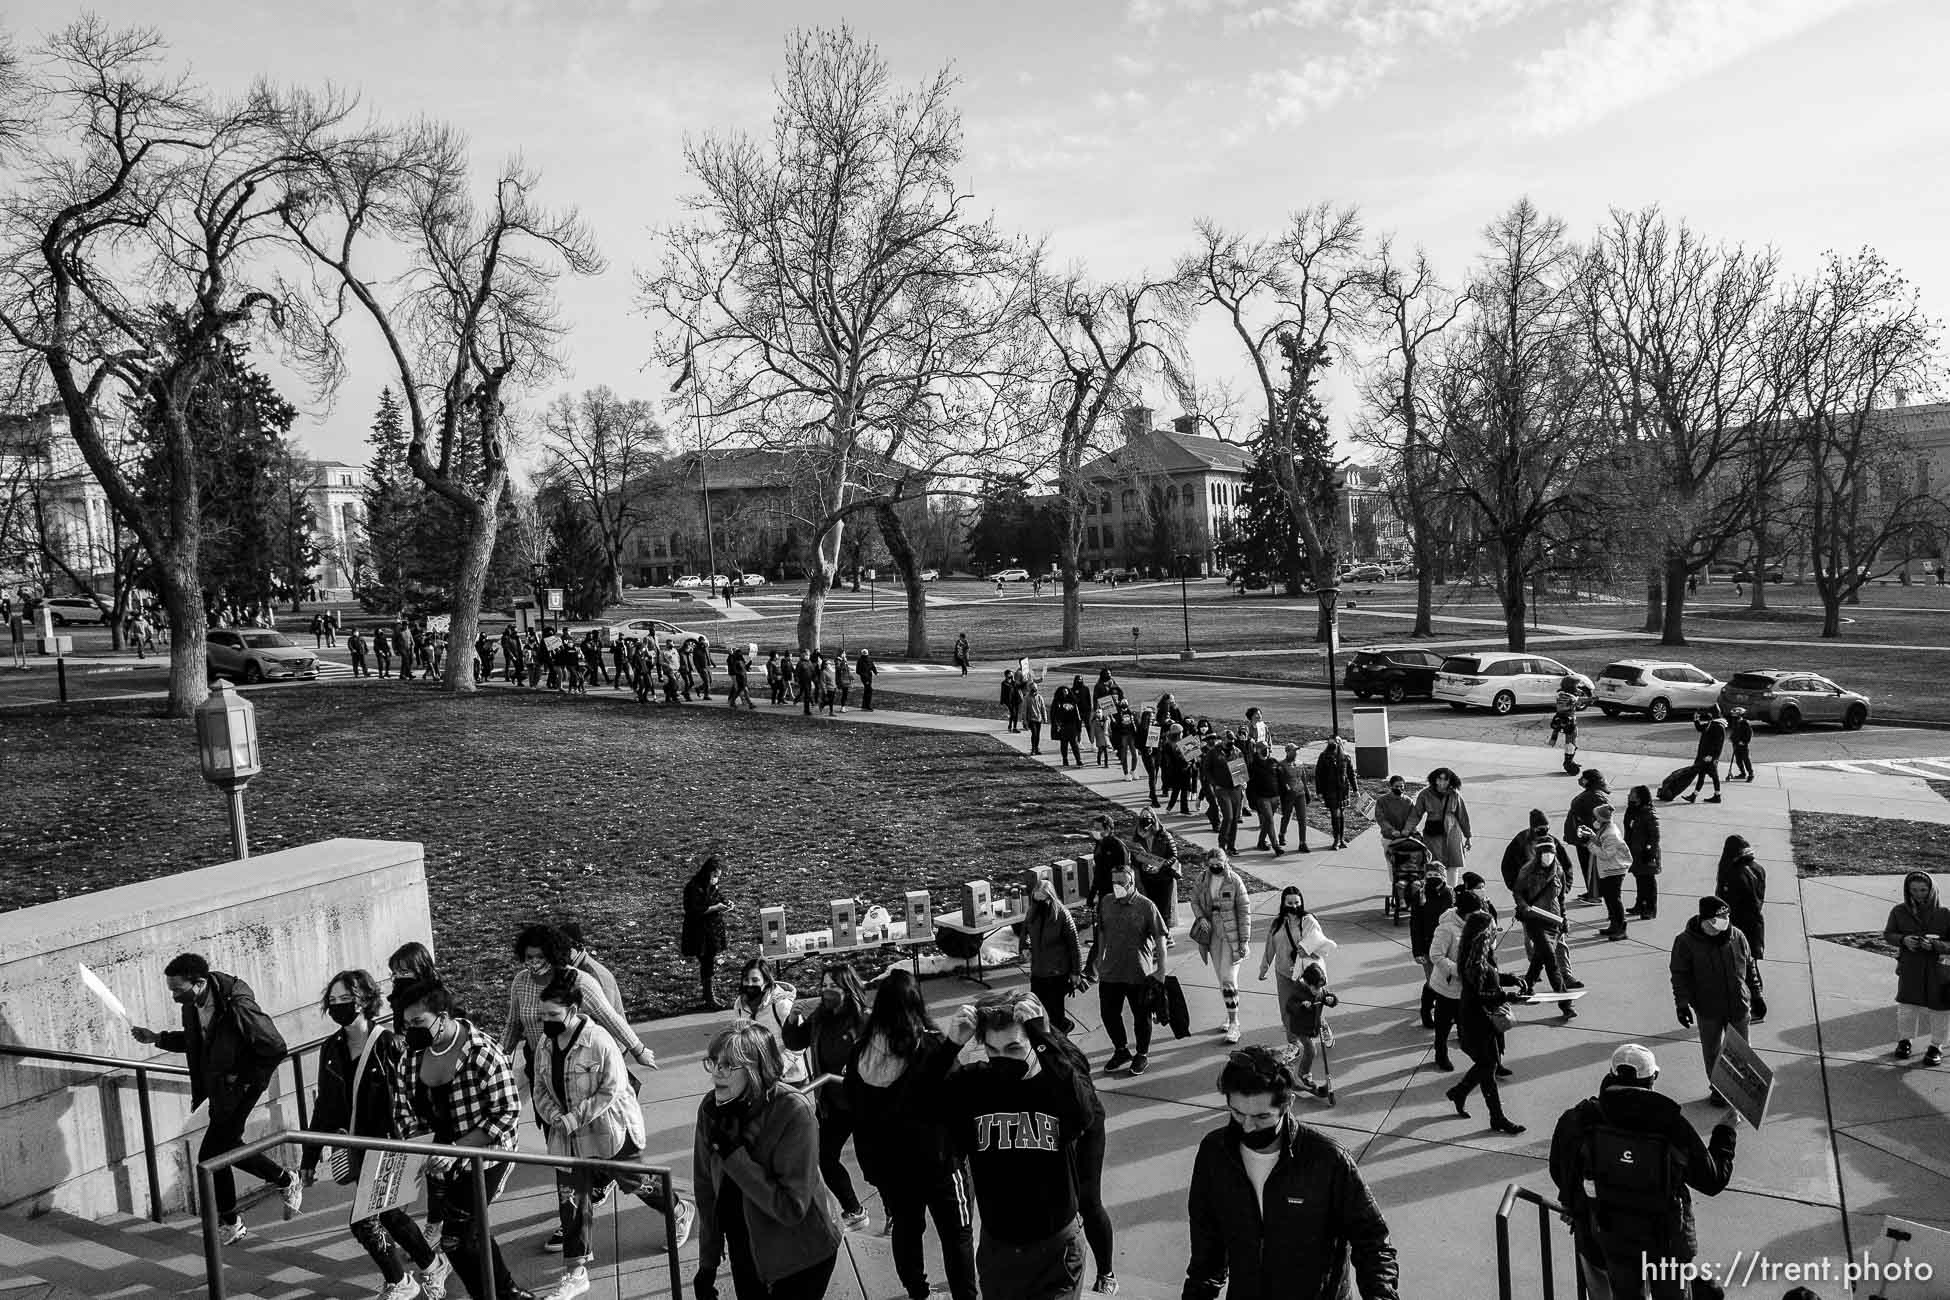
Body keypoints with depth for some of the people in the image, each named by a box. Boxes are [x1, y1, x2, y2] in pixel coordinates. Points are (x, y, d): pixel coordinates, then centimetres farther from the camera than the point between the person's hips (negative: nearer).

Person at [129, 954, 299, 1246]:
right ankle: (285, 1181, 37)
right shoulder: (192, 1004, -6)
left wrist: (244, 1079, -16)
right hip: (217, 1090, 8)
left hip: (238, 1089, -8)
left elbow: (275, 1048, -23)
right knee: (226, 1146, 18)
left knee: (210, 1155, -3)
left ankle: (230, 1223, 17)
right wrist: (157, 1039, 3)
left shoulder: (237, 1006, -30)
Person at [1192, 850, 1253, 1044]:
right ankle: (1230, 1016, 29)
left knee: (1228, 980, -10)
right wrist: (1200, 917, -7)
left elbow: (1244, 911, -11)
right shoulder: (1203, 879, 0)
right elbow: (1195, 899, 13)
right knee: (1222, 979, 14)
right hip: (1212, 935, 5)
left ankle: (1234, 1025, -4)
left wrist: (1245, 940, -12)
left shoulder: (1235, 881, -14)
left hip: (1231, 937, -5)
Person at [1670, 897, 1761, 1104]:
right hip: (1708, 1009, -2)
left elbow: (1750, 967, 11)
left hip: (1739, 1006, 2)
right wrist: (1682, 1004, -12)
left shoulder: (1737, 937, -3)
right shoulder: (1686, 942, -13)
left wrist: (1756, 995, 13)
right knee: (1712, 1051, 11)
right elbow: (1680, 975, -8)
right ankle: (1717, 1089, 28)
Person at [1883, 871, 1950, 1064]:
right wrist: (1903, 940, -15)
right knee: (1907, 1005, 8)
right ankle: (1905, 1040, 29)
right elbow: (1888, 934, 5)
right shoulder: (1899, 911, -2)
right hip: (1909, 967, 2)